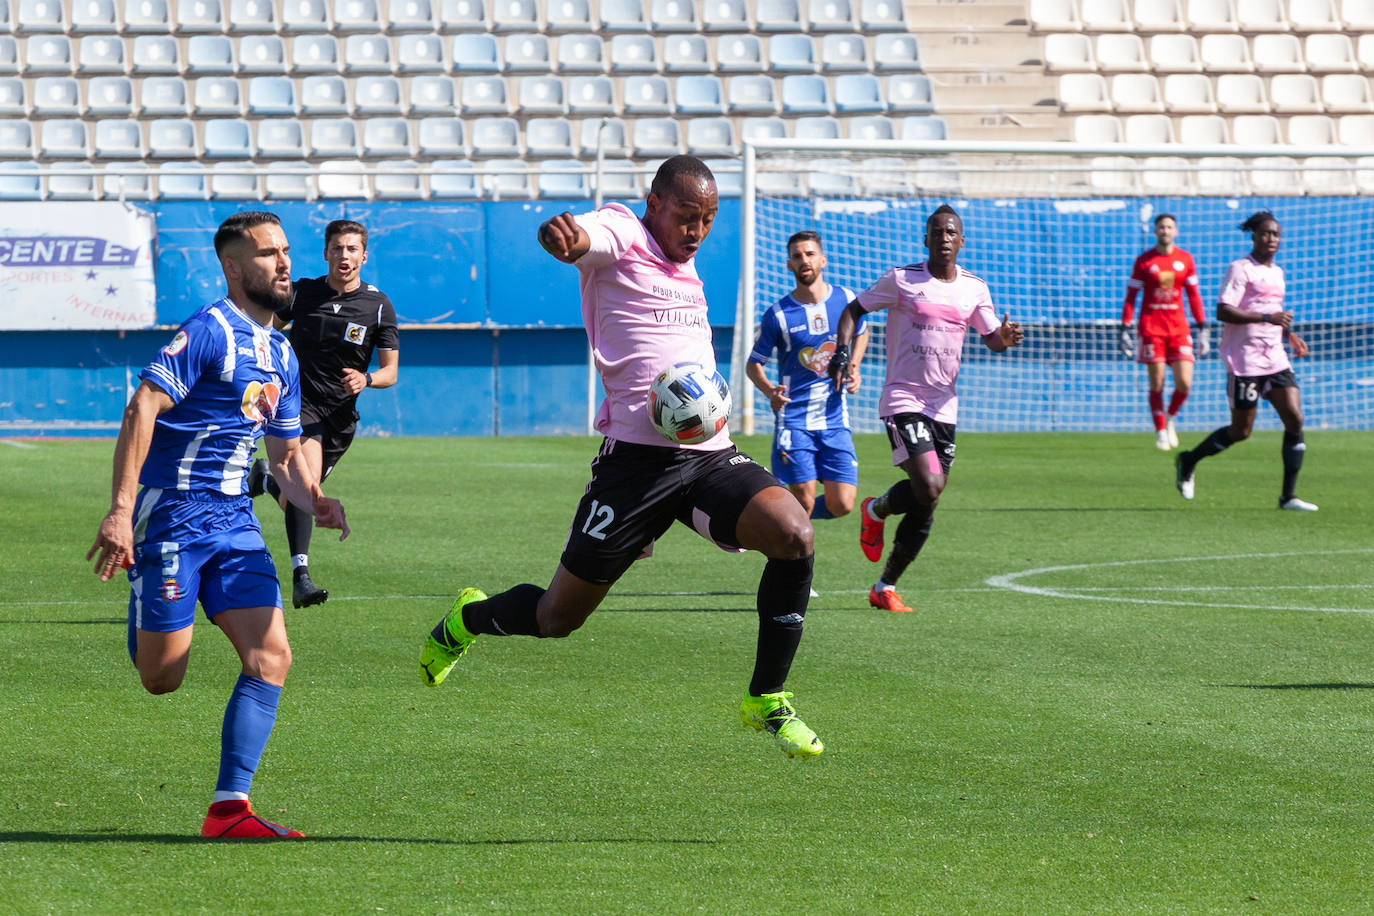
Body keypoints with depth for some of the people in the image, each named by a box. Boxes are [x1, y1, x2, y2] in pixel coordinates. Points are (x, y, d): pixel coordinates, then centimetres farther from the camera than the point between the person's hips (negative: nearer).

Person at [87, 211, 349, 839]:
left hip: (234, 517, 7)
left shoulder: (280, 354, 16)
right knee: (160, 679, -4)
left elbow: (285, 453, 24)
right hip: (172, 513, -7)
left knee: (271, 656, -9)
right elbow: (142, 409, -19)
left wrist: (313, 501, 2)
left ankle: (228, 808, -8)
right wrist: (121, 510, -28)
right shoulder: (209, 331, -11)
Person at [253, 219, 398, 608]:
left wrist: (366, 379, -20)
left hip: (341, 413, 3)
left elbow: (390, 371, 1)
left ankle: (266, 480, 50)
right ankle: (301, 576, -33)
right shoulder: (302, 292, -1)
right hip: (300, 402, -3)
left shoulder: (379, 305, -1)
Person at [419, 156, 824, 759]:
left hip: (710, 453, 6)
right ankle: (467, 619, 37)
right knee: (558, 617, 2)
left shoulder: (685, 266, 18)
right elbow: (587, 237, -30)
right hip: (636, 455, -5)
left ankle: (767, 702, -8)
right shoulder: (621, 235, -4)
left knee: (794, 534, -22)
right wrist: (563, 236, -53)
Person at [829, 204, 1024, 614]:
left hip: (944, 406, 5)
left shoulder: (974, 288, 9)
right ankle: (875, 510, 11)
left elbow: (992, 338, 13)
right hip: (903, 400, -5)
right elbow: (854, 309, 5)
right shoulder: (901, 280, -3)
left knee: (926, 508, 3)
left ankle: (885, 587, 16)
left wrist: (1006, 337, -11)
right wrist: (842, 350, -11)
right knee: (928, 487, -22)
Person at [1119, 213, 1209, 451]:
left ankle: (1170, 419, 20)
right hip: (1151, 328, -2)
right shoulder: (1144, 261, 1)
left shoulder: (1185, 259, 8)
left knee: (1184, 384, -7)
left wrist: (1202, 329, 9)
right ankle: (1161, 432, 8)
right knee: (1157, 384, -3)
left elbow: (1194, 296, 13)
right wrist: (1125, 330, -3)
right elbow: (1131, 296, 3)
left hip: (1179, 328, 2)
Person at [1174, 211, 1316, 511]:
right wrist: (1267, 318, -25)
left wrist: (1289, 334, 15)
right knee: (1241, 431, -2)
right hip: (1245, 360, -7)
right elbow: (1223, 311, -19)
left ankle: (1288, 496, -2)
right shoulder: (1240, 269, -9)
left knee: (1295, 419, -7)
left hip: (1275, 359, 7)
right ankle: (1188, 461, 21)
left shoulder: (1277, 273, 17)